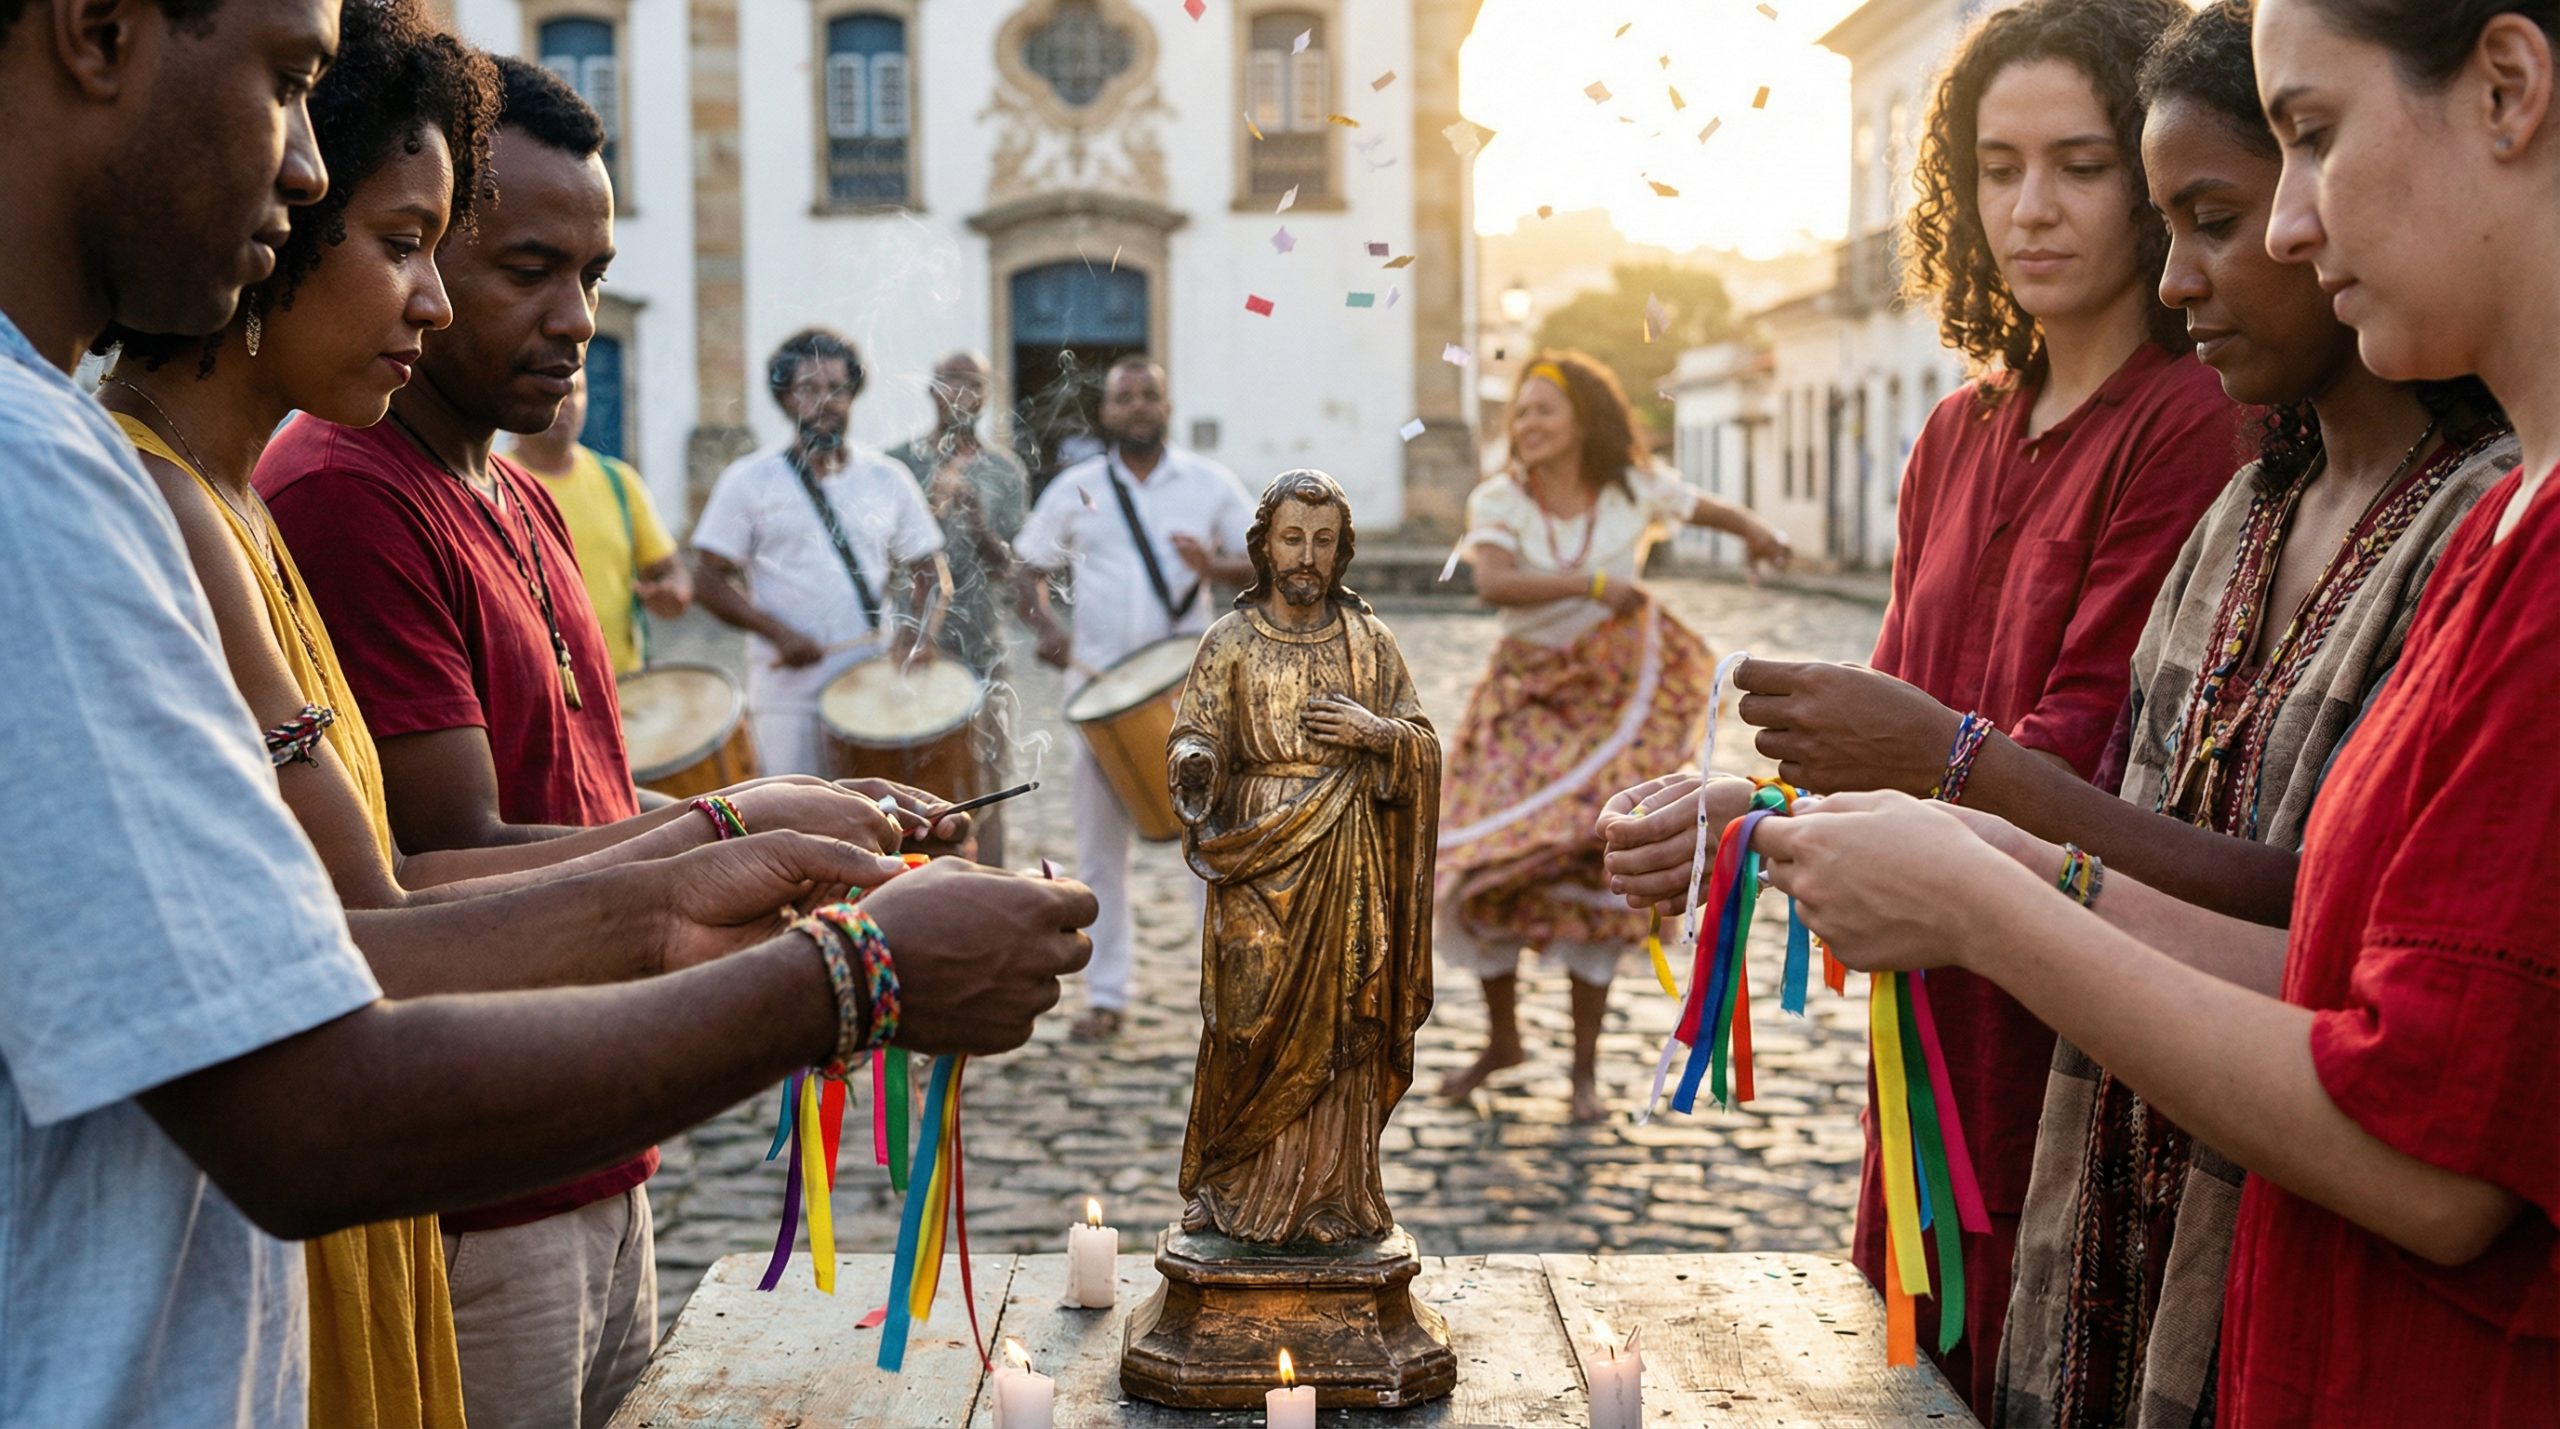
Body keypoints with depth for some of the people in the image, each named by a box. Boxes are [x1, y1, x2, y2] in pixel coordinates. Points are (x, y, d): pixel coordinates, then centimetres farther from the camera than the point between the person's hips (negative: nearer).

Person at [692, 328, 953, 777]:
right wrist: (778, 633, -15)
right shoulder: (748, 482, 2)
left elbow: (930, 569, 12)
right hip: (790, 698, -2)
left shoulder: (888, 479, 10)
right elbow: (709, 579, 0)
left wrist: (924, 629, -9)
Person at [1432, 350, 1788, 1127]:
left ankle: (1585, 1068, 11)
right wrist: (1591, 582, -41)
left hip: (1616, 700, 0)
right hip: (1526, 701, 1)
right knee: (1485, 866, -3)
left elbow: (1707, 508, 13)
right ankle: (1502, 1040, 20)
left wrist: (1755, 530, -10)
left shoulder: (1635, 489, -5)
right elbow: (1493, 583, -29)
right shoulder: (1498, 501, -9)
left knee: (1592, 872, -2)